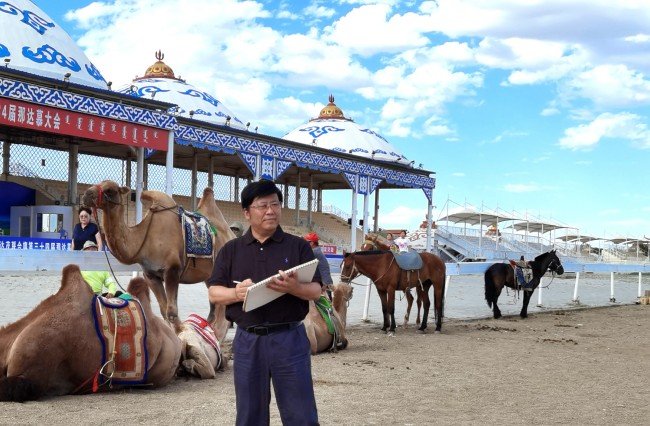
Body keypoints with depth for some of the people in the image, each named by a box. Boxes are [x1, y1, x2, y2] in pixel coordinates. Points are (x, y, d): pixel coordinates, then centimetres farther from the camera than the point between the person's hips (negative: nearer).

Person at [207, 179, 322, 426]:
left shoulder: (298, 246, 5)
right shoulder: (231, 250, 9)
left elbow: (316, 291, 1)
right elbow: (213, 293, 6)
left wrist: (294, 288, -21)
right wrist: (236, 293, -15)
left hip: (289, 338, -1)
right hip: (247, 341, 2)